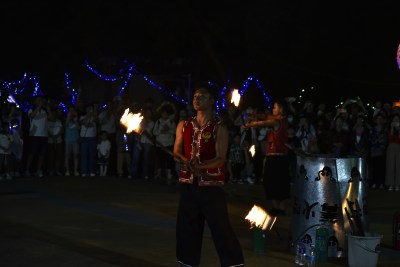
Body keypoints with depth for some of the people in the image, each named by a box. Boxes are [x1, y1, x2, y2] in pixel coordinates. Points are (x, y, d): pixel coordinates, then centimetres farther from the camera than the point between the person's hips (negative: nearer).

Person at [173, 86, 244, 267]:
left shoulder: (219, 128, -4)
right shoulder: (184, 125, 9)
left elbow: (221, 159, -11)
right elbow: (176, 152, 6)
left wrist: (200, 166, -26)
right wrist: (187, 161, -16)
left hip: (211, 184, -4)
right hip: (188, 183, 4)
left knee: (221, 226, -4)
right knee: (186, 225, 10)